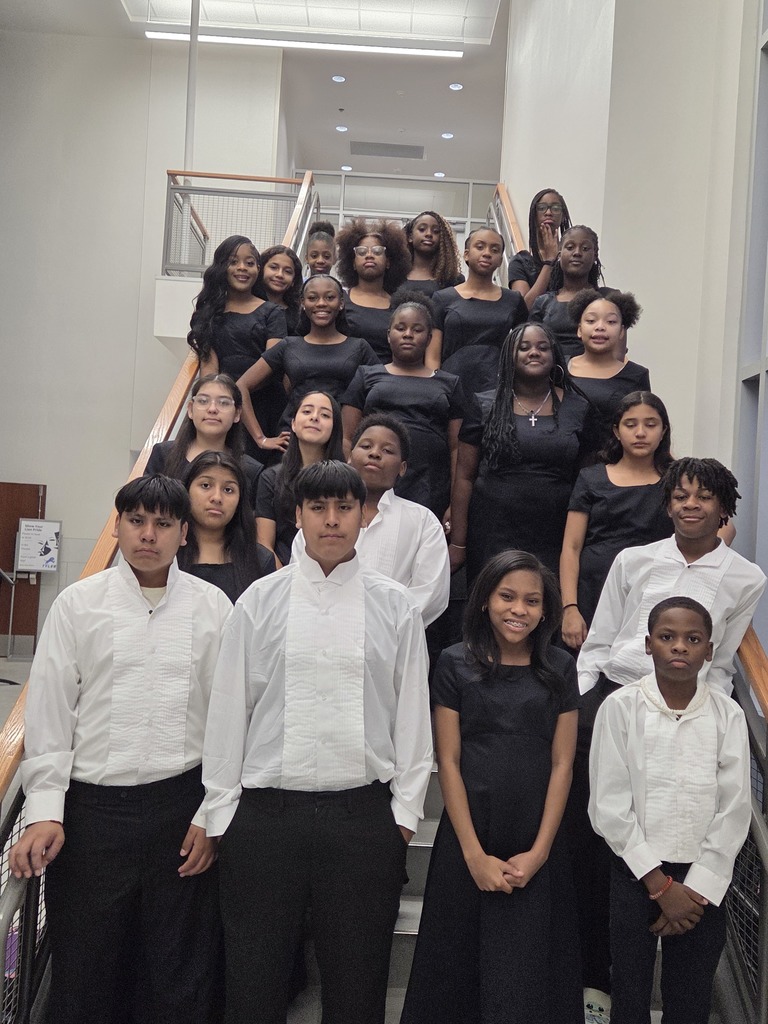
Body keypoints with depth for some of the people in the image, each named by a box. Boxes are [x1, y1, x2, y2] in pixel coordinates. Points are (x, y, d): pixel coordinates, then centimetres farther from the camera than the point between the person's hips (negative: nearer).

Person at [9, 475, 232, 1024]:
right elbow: (49, 714, 2)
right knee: (83, 976, 11)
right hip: (92, 807, 0)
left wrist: (212, 814, 0)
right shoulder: (79, 603, 2)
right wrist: (45, 813, -3)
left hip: (181, 806, 0)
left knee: (182, 980, 11)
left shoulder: (212, 606, 1)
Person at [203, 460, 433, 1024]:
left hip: (363, 812, 0)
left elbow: (412, 709, 4)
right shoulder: (260, 601, 3)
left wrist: (406, 808, 2)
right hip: (267, 810, 1)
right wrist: (221, 808, 4)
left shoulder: (395, 606, 3)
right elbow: (229, 707, 5)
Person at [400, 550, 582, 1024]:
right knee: (458, 963, 12)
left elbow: (562, 764, 1)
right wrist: (474, 853, -8)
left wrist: (539, 851, -6)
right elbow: (448, 762, -4)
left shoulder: (560, 669, 2)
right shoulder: (456, 665, -3)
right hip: (468, 839, -1)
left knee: (525, 978, 7)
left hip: (535, 847, 1)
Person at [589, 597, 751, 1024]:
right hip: (636, 873, -1)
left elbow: (735, 810, -3)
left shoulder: (728, 715, -4)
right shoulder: (620, 707, -8)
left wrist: (695, 889, -8)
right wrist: (660, 884, -9)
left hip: (704, 879, 1)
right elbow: (610, 805, -9)